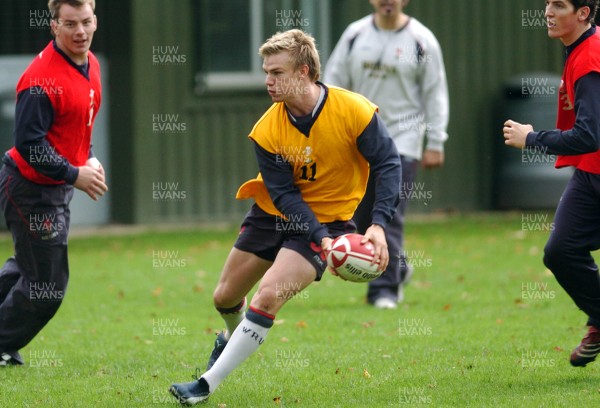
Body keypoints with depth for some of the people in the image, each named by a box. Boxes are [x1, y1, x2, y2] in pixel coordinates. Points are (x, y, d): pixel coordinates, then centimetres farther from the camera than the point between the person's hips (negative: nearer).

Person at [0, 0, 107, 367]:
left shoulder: (90, 64, 4)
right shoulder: (42, 77, -25)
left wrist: (89, 160, 7)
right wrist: (74, 174, -24)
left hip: (57, 188, 9)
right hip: (31, 189, -9)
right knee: (47, 285, -2)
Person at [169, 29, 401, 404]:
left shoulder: (356, 111, -23)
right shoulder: (267, 131, -15)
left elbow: (389, 164, -18)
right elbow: (283, 194, -15)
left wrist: (379, 225, -29)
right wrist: (320, 237, -30)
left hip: (327, 218, -4)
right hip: (273, 214, 4)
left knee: (268, 296, -23)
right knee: (226, 297, 13)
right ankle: (234, 336, 52)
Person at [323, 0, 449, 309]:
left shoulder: (420, 40, -4)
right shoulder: (355, 35, 4)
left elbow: (435, 94, -1)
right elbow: (335, 81, 7)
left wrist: (435, 143, -4)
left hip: (402, 143, -4)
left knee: (390, 218, -12)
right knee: (362, 217, 7)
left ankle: (385, 288, -7)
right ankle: (397, 269, 31)